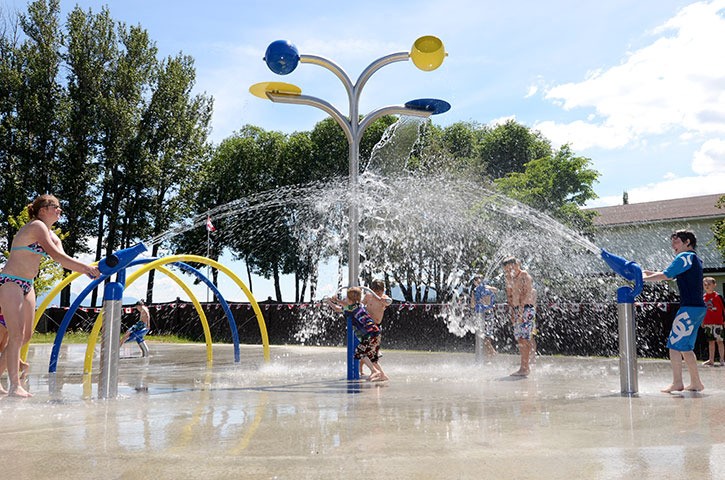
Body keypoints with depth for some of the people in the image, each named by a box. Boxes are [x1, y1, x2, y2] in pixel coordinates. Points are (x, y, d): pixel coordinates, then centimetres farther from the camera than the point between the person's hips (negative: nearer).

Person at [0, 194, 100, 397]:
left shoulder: (52, 236, 15)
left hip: (27, 286, 10)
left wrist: (86, 270, -9)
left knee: (26, 335, 9)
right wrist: (84, 266, -21)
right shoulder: (37, 226, -13)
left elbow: (64, 260, 7)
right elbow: (55, 255, -23)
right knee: (16, 334, -12)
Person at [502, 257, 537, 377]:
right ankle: (525, 367, 14)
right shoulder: (509, 279, 14)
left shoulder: (525, 276, -9)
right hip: (516, 309, 8)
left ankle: (524, 368, -12)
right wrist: (512, 311, 7)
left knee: (524, 338, -12)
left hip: (527, 309, -8)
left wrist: (520, 311, -23)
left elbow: (526, 294, -17)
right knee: (519, 339, 8)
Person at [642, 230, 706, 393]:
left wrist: (643, 278, 1)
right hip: (699, 307, 9)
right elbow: (669, 275, 24)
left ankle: (677, 383, -8)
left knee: (674, 344, -7)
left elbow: (664, 276, -12)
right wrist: (647, 272, 19)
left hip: (689, 307, -9)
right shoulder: (695, 259, 21)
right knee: (686, 347, 13)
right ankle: (696, 383, 14)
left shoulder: (684, 257, -8)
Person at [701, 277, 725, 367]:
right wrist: (702, 322, 16)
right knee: (711, 342, 10)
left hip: (717, 322, -5)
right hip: (708, 323, 5)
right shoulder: (703, 297, 8)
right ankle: (711, 360, 15)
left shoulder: (718, 296, -7)